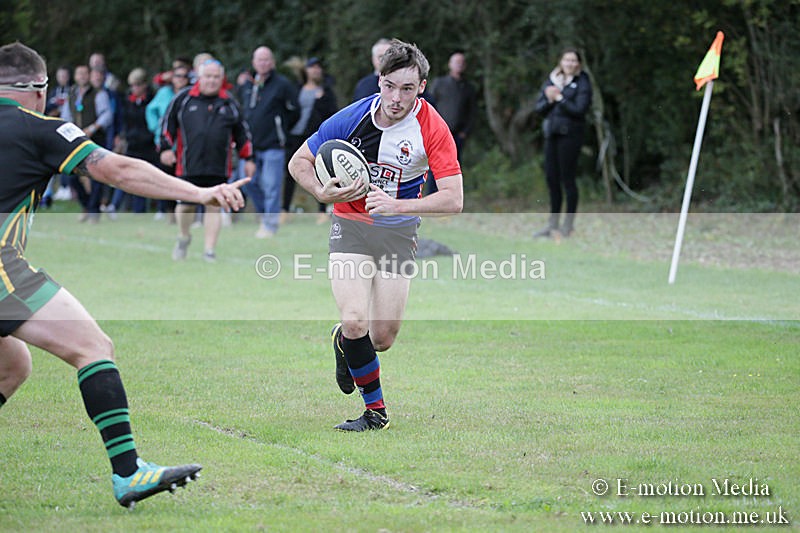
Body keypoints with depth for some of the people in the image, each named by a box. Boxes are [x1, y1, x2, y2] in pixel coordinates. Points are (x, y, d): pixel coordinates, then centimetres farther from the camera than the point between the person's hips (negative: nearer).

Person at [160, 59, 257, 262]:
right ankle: (184, 237, 31)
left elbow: (242, 132, 14)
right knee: (185, 206, 3)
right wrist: (166, 148, 2)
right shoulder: (183, 99, 4)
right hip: (188, 166, -1)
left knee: (214, 207, -1)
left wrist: (248, 158, 12)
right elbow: (169, 123, 10)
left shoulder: (229, 104, 8)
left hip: (218, 167, 1)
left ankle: (210, 249, 6)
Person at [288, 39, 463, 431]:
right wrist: (323, 192, -22)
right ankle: (375, 408, 1)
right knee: (354, 321, -20)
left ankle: (344, 342, 37)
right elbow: (299, 162, -2)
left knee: (383, 338, 0)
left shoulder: (433, 129, -17)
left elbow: (453, 199, -22)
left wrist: (396, 205, -33)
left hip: (399, 233, 1)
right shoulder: (351, 118, -15)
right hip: (351, 225, 0)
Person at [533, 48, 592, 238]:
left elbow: (579, 110, -14)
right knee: (551, 178, 8)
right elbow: (539, 108, 10)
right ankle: (553, 224, 16)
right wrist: (549, 100, -10)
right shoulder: (551, 81, 13)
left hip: (570, 134, -6)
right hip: (551, 133, 6)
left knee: (567, 178, -4)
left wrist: (559, 98, -10)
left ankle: (569, 223, 5)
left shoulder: (582, 83, -3)